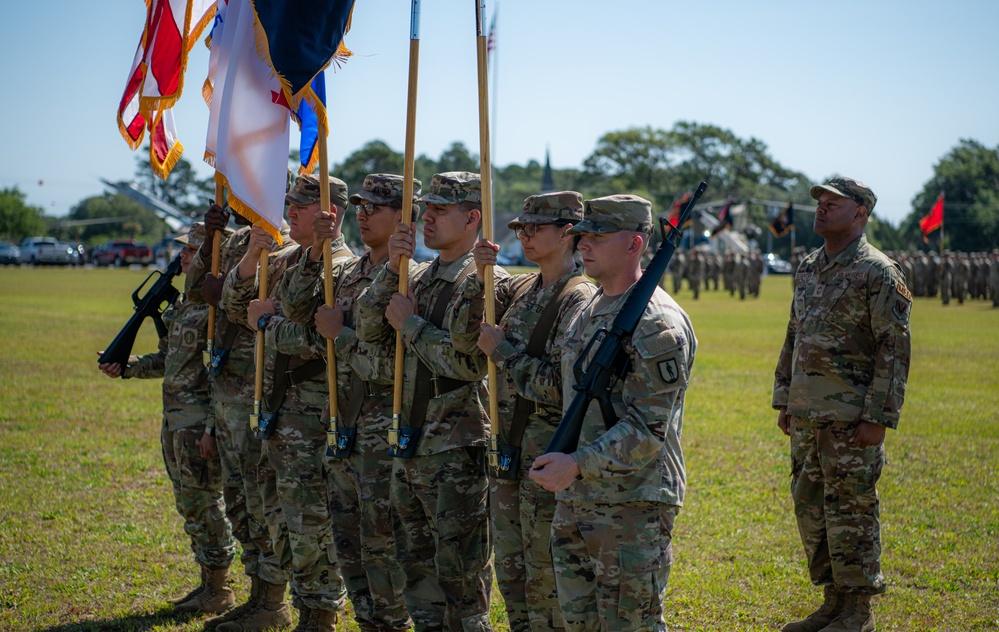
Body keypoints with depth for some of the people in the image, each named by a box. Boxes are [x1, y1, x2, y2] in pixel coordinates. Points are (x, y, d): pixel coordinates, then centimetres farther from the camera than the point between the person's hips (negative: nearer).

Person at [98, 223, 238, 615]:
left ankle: (219, 593, 7)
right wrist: (127, 367, 10)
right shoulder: (187, 300, 14)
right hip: (175, 419, 10)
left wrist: (212, 429, -22)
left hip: (199, 420, -9)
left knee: (202, 504, -3)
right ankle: (209, 583, 25)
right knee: (190, 504, 15)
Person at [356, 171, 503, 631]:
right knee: (418, 567, 17)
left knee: (461, 576, -2)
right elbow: (368, 329, 6)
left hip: (457, 454, -9)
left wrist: (411, 323, -12)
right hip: (410, 446, 9)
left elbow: (467, 361, -23)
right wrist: (392, 269, -5)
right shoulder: (423, 276, 13)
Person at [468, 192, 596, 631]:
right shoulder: (522, 288, 10)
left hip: (548, 459, -8)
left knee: (546, 581, 1)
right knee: (510, 571, 17)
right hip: (507, 451, 8)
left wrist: (502, 350, -14)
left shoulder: (580, 300, -15)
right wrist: (480, 277, -3)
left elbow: (561, 386, -22)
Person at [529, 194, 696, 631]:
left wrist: (578, 464, -24)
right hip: (575, 501, 9)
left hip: (633, 508, -9)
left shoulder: (657, 324, -16)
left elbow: (648, 429, -21)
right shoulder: (589, 312, 14)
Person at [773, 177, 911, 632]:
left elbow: (895, 350, -13)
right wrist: (784, 401, 17)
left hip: (851, 418, -8)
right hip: (805, 415, 8)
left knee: (851, 510, -2)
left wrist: (878, 418, -17)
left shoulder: (878, 273, -10)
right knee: (810, 508, 12)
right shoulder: (807, 269, 13)